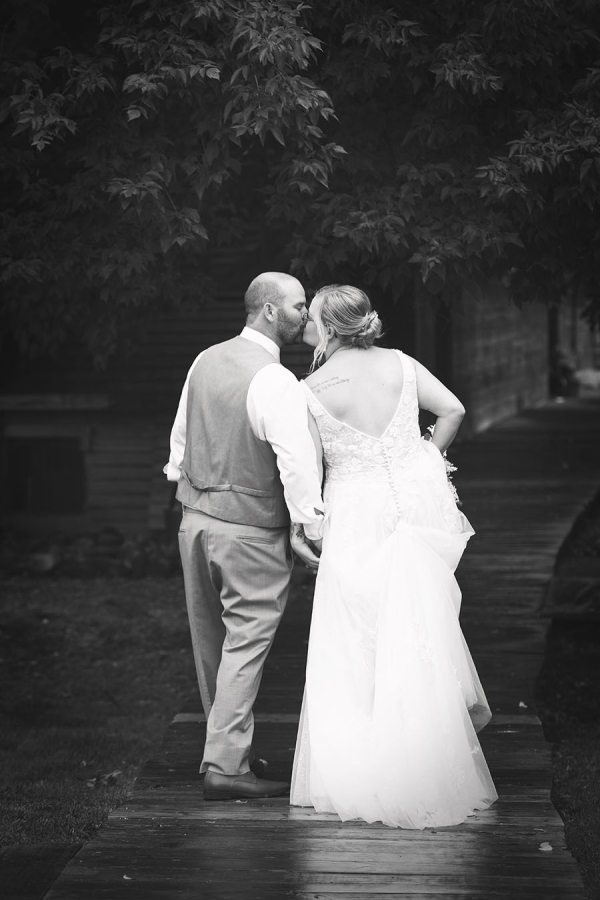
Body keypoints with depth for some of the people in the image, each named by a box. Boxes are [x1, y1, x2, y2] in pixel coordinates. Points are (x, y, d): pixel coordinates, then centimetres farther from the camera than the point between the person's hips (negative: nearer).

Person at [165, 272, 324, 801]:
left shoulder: (204, 361, 5)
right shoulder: (275, 381, -19)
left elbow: (179, 435, 15)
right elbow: (296, 460, -24)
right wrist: (309, 522, -16)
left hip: (195, 518, 8)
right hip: (251, 532, -7)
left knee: (212, 642, 16)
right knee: (246, 644, -2)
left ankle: (230, 744, 30)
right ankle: (226, 765, -4)